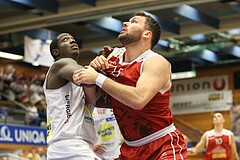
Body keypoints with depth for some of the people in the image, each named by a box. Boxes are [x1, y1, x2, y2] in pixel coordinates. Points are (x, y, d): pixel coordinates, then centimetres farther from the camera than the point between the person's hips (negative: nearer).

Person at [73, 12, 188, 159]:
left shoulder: (156, 62, -16)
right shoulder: (114, 55, 4)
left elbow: (138, 99, -33)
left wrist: (98, 78, -29)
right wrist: (94, 68, -10)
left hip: (163, 146, -6)